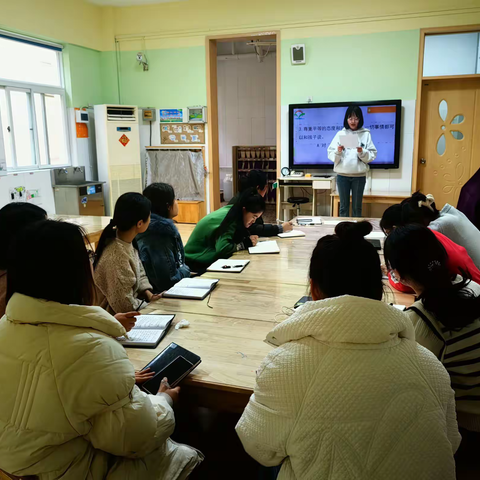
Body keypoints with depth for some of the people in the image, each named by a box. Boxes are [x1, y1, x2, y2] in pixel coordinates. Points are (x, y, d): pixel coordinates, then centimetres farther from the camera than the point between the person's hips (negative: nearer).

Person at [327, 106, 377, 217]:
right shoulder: (340, 134, 4)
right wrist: (338, 151, -20)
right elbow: (331, 155, 0)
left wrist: (362, 152, -19)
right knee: (344, 206, 7)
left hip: (359, 176, 0)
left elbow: (372, 155, -2)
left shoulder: (366, 134, 2)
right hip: (342, 175, 1)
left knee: (357, 207, 8)